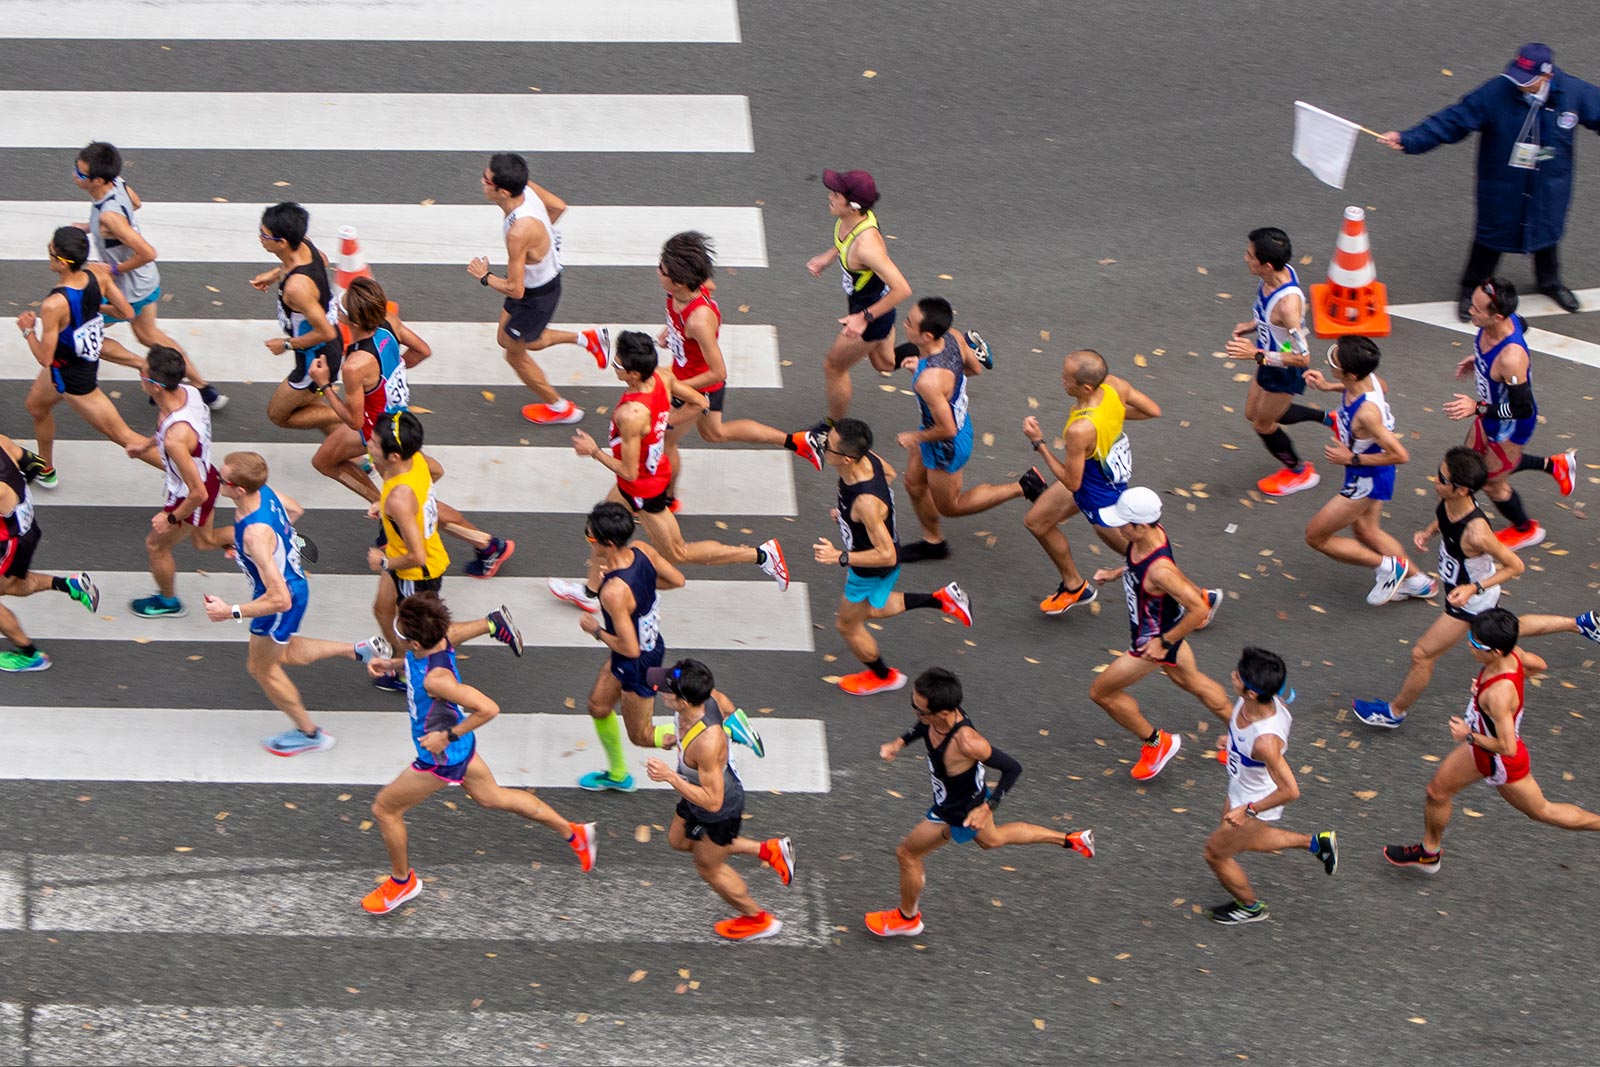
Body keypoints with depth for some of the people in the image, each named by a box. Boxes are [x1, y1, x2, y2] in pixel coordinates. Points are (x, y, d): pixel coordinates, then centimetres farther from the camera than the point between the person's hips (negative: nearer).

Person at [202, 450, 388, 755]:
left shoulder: (256, 534, -41)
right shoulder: (263, 491, -16)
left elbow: (280, 600, -40)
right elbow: (295, 511, 10)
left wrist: (231, 613, -32)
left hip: (283, 598, -8)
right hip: (293, 580, 8)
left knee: (260, 667, 19)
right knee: (283, 655, 32)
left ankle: (310, 734, 37)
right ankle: (360, 650, 32)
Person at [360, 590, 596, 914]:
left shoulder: (435, 678, -40)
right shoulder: (437, 639, -16)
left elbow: (488, 708, -38)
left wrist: (447, 736, -29)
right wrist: (391, 664, -4)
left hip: (441, 756, -9)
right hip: (460, 745, 9)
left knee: (385, 808, 10)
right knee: (491, 797, 28)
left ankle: (402, 882, 33)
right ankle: (574, 833, 38)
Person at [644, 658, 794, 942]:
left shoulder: (707, 744, -46)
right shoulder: (703, 697, -23)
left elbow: (712, 801, -37)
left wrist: (670, 777, -39)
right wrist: (679, 737, 5)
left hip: (719, 811, -8)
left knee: (708, 867, 20)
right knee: (678, 841, 31)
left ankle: (758, 920, 46)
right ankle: (768, 850, 36)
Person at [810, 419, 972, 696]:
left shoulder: (866, 503, -45)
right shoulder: (866, 457, -21)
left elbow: (886, 555, -39)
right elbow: (889, 473, 4)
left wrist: (839, 557, -39)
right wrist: (848, 511, 9)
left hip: (873, 570, -8)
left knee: (847, 625, 20)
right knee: (869, 610, 34)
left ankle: (883, 676, 46)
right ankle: (942, 599, 34)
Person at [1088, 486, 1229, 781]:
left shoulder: (1159, 571, -41)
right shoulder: (1151, 531, -16)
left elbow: (1199, 611, -36)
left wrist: (1165, 643, -27)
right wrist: (1116, 572, -1)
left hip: (1153, 640, -9)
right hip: (1163, 625, 9)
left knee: (1101, 691, 8)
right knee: (1192, 682, 30)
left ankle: (1156, 743, 25)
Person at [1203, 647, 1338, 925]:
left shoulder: (1265, 741, -45)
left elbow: (1290, 790, -38)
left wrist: (1249, 810, -28)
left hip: (1257, 805, -8)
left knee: (1216, 852, 17)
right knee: (1240, 841, 34)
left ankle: (1250, 907, 45)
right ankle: (1316, 842, 42)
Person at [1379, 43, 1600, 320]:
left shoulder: (1574, 93, -20)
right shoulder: (1496, 92, -26)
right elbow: (1453, 120, -23)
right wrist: (1408, 140, -29)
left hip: (1549, 188, 2)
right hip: (1501, 189, -2)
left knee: (1547, 232, 24)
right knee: (1491, 235, 13)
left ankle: (1550, 282, 52)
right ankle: (1472, 290, 37)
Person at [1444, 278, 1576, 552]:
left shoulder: (1510, 359, -45)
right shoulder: (1506, 319, -21)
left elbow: (1524, 409, -35)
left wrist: (1477, 408, -38)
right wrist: (1478, 359, 9)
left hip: (1511, 427, -8)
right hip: (1490, 412, 8)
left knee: (1491, 483, 18)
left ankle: (1525, 530, 49)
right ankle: (1554, 465, 42)